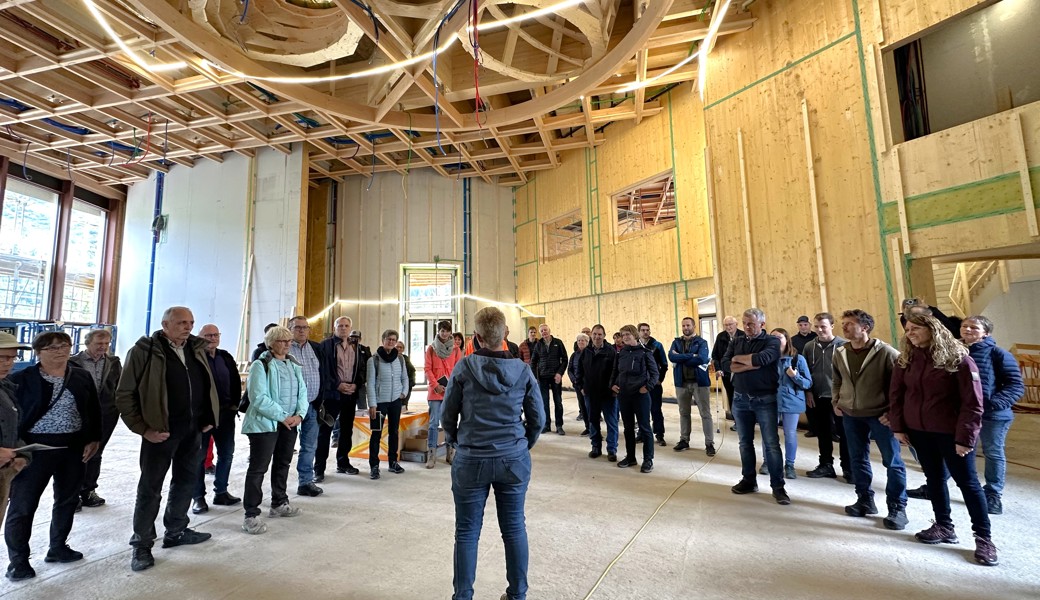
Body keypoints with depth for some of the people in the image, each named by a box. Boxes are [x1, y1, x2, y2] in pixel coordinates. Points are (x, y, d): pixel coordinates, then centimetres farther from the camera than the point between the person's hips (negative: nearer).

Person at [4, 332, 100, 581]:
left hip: (74, 447, 4)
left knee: (67, 500, 14)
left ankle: (57, 548, 30)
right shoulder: (22, 379, -6)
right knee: (23, 504, 3)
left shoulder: (82, 377, 3)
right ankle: (18, 560, 20)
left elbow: (94, 410, 7)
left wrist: (93, 440, 2)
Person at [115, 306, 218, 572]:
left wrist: (208, 418, 9)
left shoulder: (197, 349, 6)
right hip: (161, 431, -6)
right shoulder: (145, 350, -11)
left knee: (186, 481, 17)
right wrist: (143, 429, -13)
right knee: (150, 488, 6)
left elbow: (208, 386, 16)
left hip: (193, 430, 6)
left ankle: (176, 531, 34)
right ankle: (142, 544, 21)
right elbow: (124, 395, -9)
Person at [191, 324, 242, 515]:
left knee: (226, 454, 11)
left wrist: (235, 404, 5)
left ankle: (221, 492, 23)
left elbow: (235, 382, 13)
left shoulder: (226, 357, 10)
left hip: (225, 412, 6)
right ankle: (198, 497, 17)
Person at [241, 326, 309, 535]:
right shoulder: (260, 365, -10)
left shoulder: (294, 365, 11)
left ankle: (279, 504, 32)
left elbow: (302, 392, 8)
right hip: (265, 423, -7)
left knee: (283, 463, 17)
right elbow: (259, 398, -18)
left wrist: (299, 414, -9)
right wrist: (283, 417, -18)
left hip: (290, 423, 7)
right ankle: (251, 515, 5)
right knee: (258, 467, -3)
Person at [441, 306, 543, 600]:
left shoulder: (464, 367, -10)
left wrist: (455, 441, 16)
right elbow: (538, 418, 0)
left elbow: (448, 413, -1)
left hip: (471, 460, -1)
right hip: (514, 460, 2)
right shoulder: (523, 370, -6)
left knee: (467, 532, 13)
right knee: (515, 528, 16)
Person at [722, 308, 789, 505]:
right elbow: (725, 365, -8)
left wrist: (738, 358, -10)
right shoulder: (736, 342, 6)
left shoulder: (772, 341, -6)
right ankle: (748, 481, 25)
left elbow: (761, 359, -26)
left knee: (772, 444, 1)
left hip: (765, 400, -4)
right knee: (745, 442, 13)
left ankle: (778, 486, 12)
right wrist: (751, 365, -17)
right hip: (740, 399, 4)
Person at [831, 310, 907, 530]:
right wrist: (836, 401, 8)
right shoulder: (840, 353, 2)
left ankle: (897, 508, 16)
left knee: (892, 461, 4)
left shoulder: (885, 352, -14)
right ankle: (865, 500, 28)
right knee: (858, 459, 13)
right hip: (851, 415, 5)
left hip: (880, 414, -5)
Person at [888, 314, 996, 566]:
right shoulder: (905, 360, 1)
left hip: (951, 432, -5)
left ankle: (983, 538, 17)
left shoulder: (958, 360, -13)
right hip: (919, 431, 5)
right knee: (934, 478, 15)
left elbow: (973, 402, -13)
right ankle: (944, 527, 29)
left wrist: (965, 437, -16)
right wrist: (898, 427, 1)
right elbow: (896, 395, 5)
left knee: (967, 482, 5)